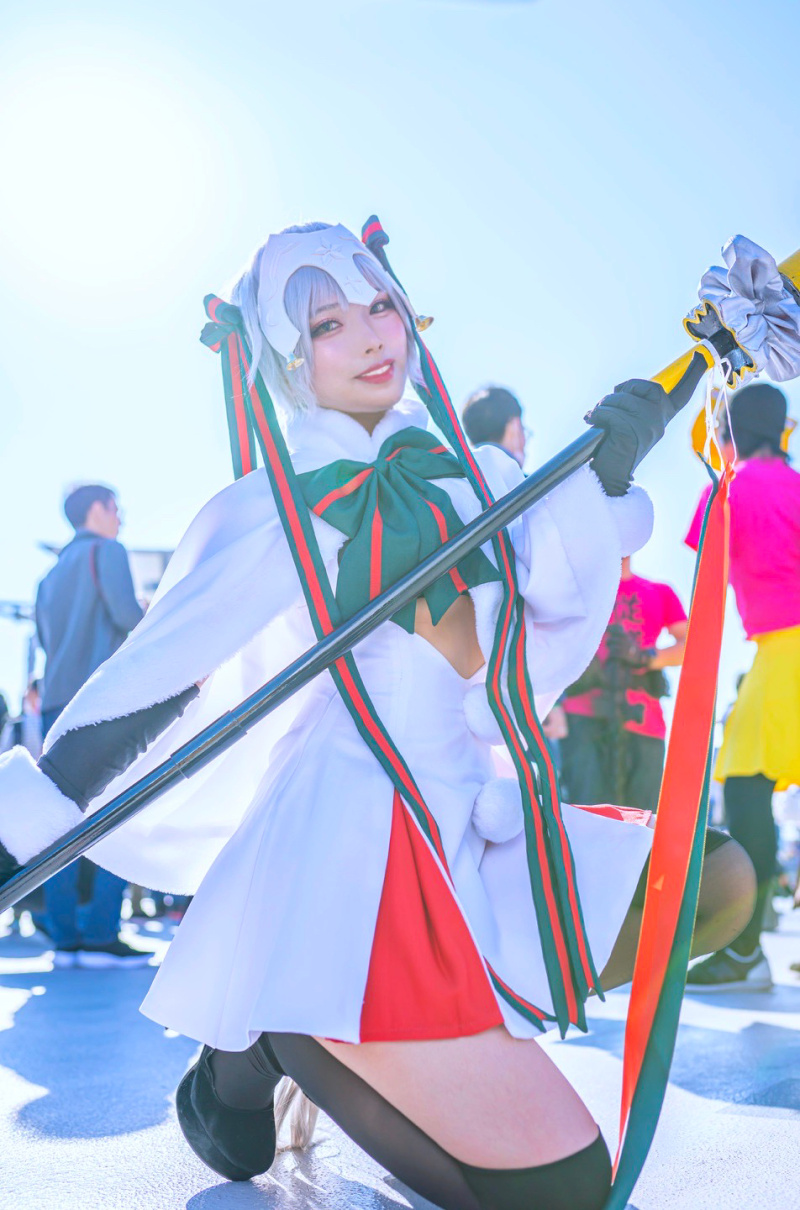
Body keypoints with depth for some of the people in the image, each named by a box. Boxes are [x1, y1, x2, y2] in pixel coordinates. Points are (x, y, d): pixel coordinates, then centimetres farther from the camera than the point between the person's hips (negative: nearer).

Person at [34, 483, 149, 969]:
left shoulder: (53, 572, 24)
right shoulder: (107, 550, 1)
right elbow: (126, 613, -12)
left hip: (57, 701, 8)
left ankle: (65, 937, 1)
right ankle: (101, 935, -15)